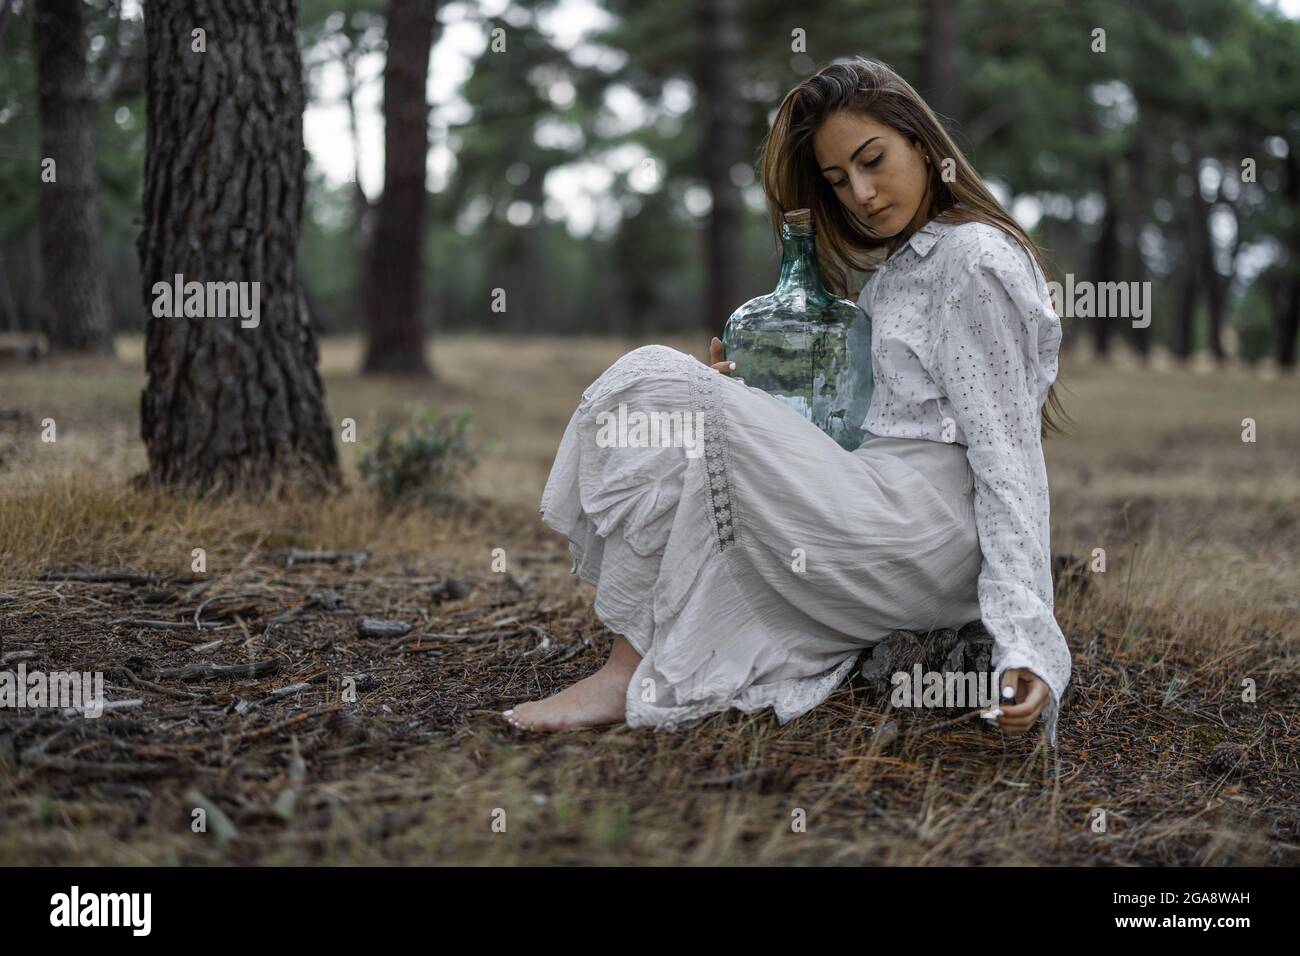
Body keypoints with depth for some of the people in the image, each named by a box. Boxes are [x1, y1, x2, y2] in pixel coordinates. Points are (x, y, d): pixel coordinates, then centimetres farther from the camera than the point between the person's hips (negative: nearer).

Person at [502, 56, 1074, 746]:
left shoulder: (976, 258, -6)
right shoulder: (895, 270, 23)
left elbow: (1006, 454, -14)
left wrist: (1025, 642, -21)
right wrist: (743, 394, 7)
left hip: (928, 529, -10)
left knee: (657, 382, -14)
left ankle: (628, 675, -13)